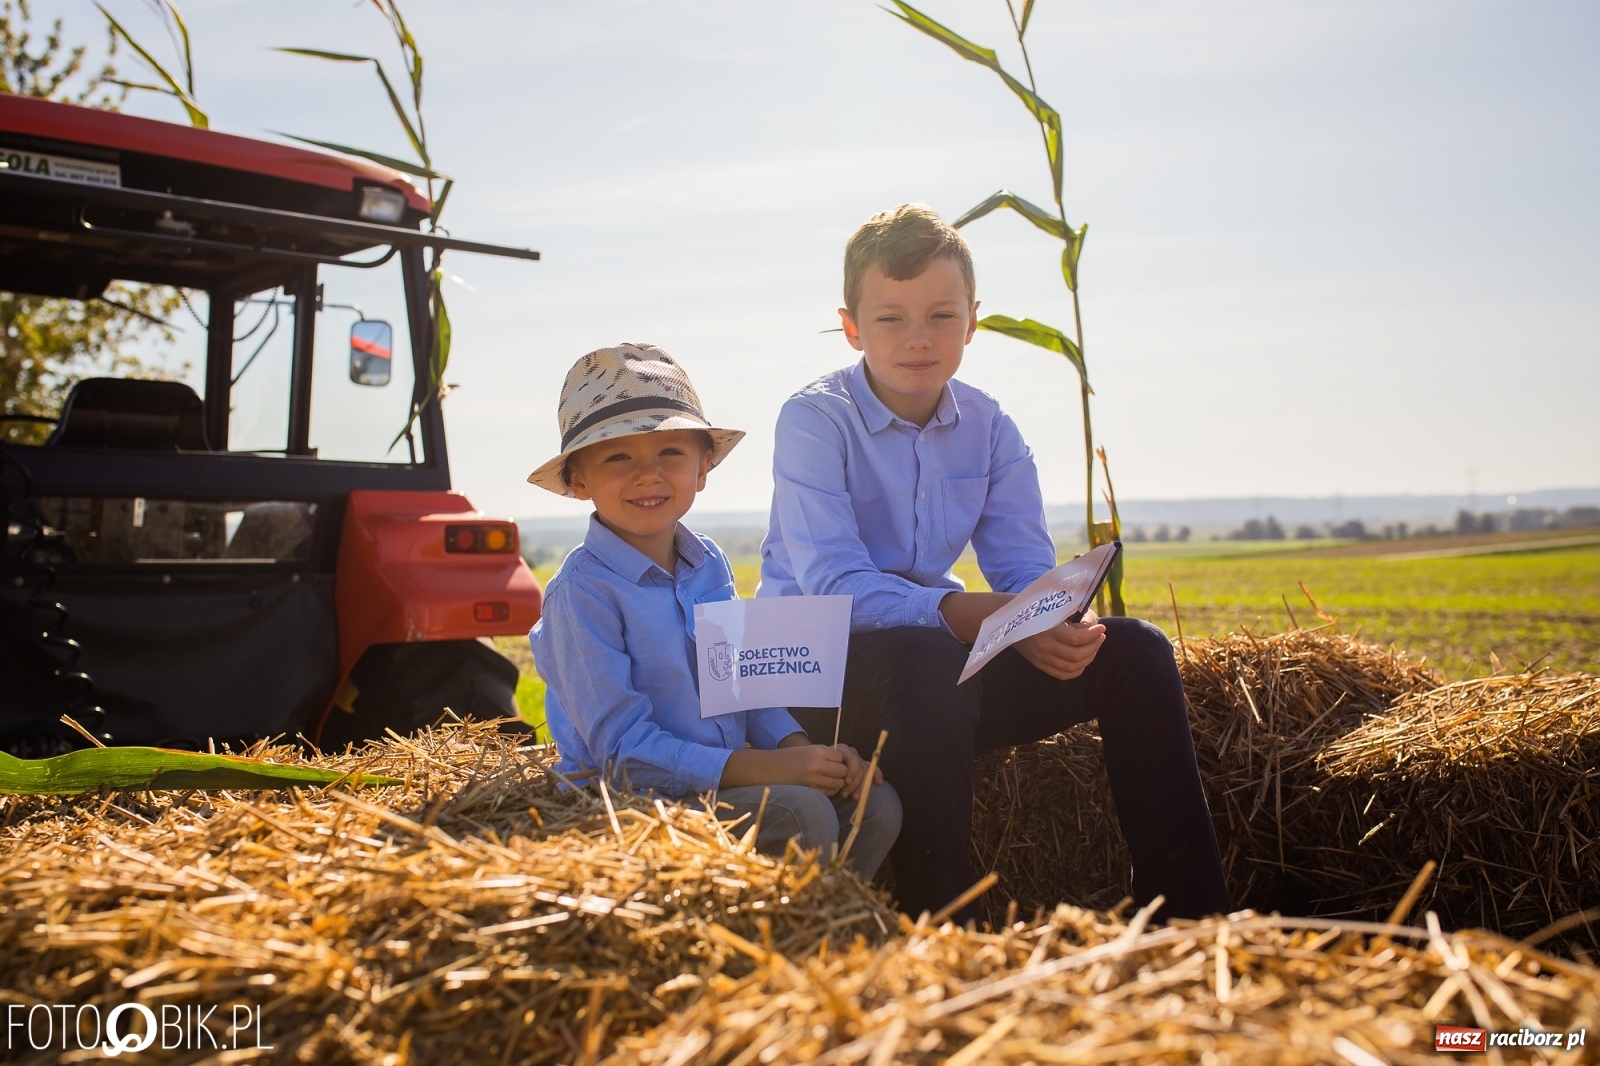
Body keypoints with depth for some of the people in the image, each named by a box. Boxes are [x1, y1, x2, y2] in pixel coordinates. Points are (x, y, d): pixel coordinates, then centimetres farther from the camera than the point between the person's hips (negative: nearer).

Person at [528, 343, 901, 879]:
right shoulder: (584, 592, -16)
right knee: (800, 814, -27)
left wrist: (798, 747, -8)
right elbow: (622, 750, -19)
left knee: (875, 802, -10)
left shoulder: (710, 562, 6)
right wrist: (767, 767, -24)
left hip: (725, 781, 7)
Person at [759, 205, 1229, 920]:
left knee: (1134, 650, -9)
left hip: (949, 649, 6)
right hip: (820, 661, -5)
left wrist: (1063, 622, -27)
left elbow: (1028, 568, -2)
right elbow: (836, 586, -24)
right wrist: (969, 614, -38)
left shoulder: (988, 428, 4)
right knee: (927, 658, -39)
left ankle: (1187, 910, -2)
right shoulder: (814, 420, -13)